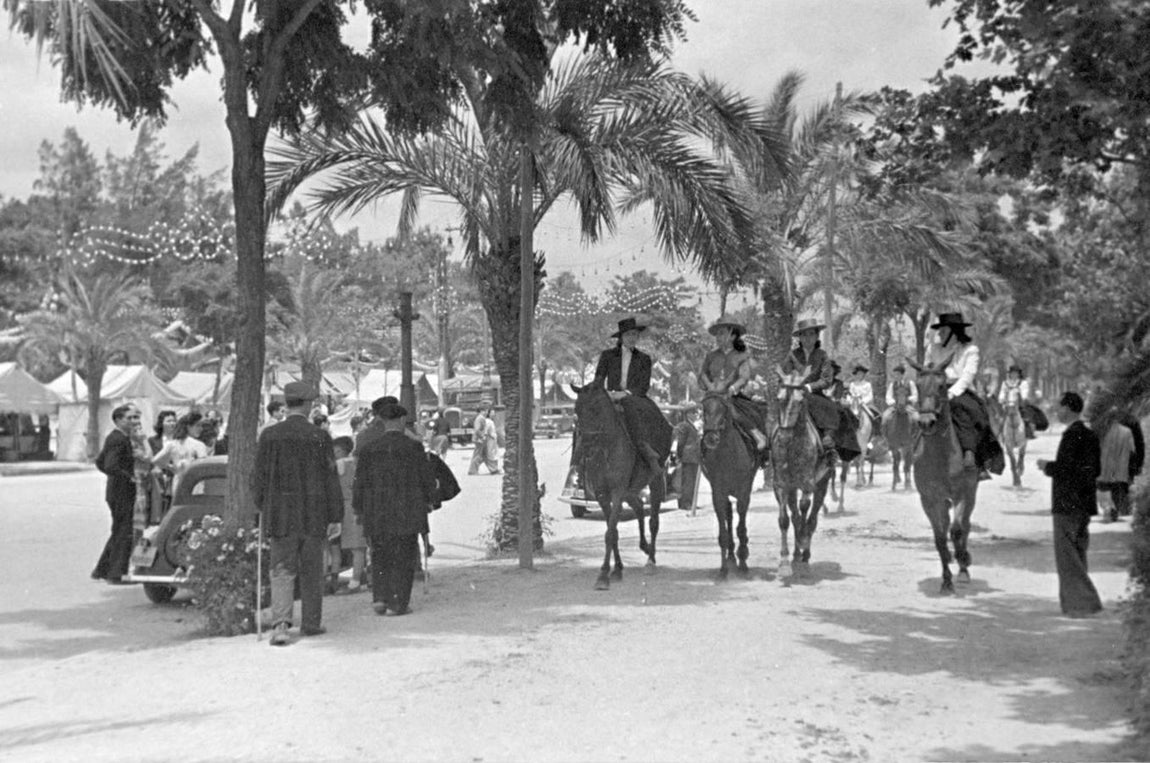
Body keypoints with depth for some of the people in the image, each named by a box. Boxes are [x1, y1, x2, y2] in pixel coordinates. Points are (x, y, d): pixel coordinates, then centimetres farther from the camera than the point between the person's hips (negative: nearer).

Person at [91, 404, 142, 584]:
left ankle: (101, 570, 25)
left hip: (116, 493, 10)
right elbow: (111, 466, -28)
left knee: (119, 533, 18)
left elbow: (100, 462, 22)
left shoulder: (113, 437, 14)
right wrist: (129, 477, -19)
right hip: (122, 493, -10)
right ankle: (117, 574, 2)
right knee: (123, 534, -3)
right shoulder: (119, 439, -18)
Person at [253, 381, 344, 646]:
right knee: (312, 572, 13)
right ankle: (311, 623, 23)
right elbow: (330, 479, -5)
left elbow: (259, 476, 3)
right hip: (314, 515, -1)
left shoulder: (269, 435, -3)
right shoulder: (319, 437, -6)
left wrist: (262, 507, 17)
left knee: (282, 570, 3)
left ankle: (280, 624, -13)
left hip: (280, 515, 1)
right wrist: (335, 517, 1)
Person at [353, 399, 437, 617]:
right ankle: (398, 603, 6)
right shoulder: (413, 447, -7)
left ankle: (379, 597, 3)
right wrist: (428, 499, 18)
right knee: (403, 557, 7)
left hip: (377, 512, 2)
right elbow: (427, 479, -1)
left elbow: (360, 482, 2)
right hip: (407, 512, -2)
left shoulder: (368, 448, -1)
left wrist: (358, 509, 13)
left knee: (380, 555, 15)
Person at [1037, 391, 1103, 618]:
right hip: (1084, 505, 9)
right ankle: (1075, 602, 23)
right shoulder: (1090, 435, 12)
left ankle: (1085, 603, -3)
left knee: (1067, 556, -3)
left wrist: (1048, 466, -5)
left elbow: (1066, 469, -23)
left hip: (1068, 506, -9)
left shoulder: (1072, 435, -16)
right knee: (1077, 555, 16)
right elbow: (1096, 470, 16)